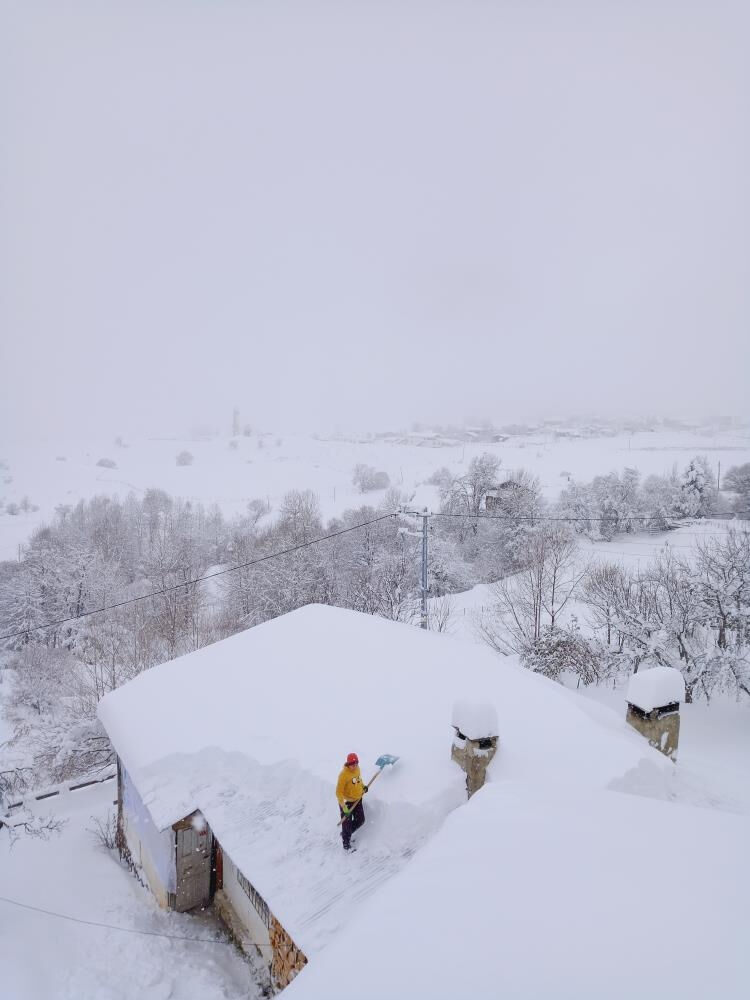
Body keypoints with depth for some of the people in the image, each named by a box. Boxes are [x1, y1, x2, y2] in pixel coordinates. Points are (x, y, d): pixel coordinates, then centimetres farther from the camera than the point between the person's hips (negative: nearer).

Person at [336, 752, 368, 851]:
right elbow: (339, 792, -26)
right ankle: (346, 843, 33)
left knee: (360, 821, 15)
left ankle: (346, 834, 40)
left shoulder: (357, 768, -7)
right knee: (347, 824, 7)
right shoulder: (344, 774, -29)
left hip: (357, 800, 7)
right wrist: (344, 808, -26)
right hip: (347, 802, -7)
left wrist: (363, 786, 4)